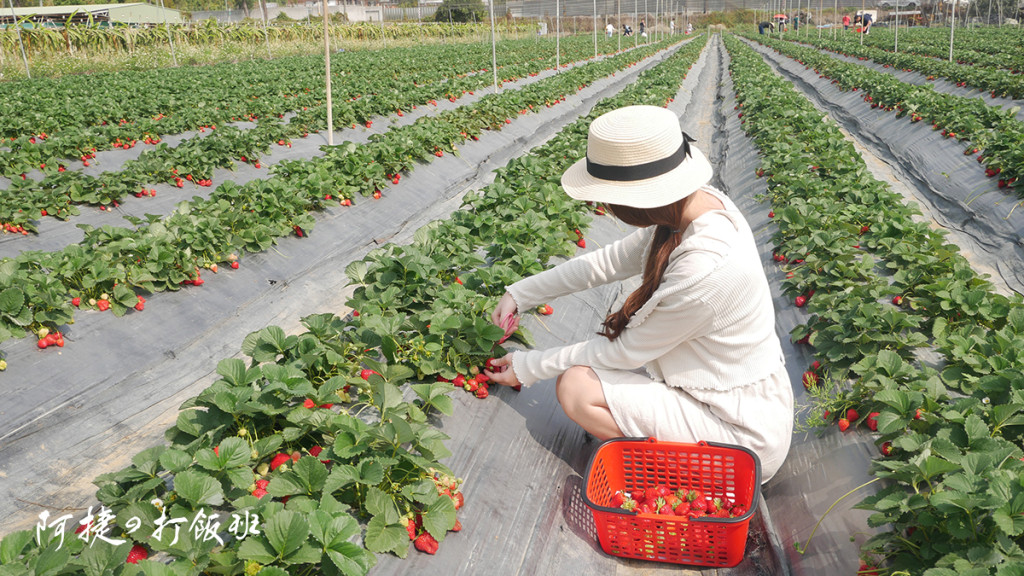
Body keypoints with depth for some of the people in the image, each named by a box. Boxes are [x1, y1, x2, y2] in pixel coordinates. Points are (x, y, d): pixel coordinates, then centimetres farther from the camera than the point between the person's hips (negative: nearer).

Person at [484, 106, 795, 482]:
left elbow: (626, 351, -18)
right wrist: (521, 293, 10)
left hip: (742, 432, -9)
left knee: (575, 387, -14)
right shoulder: (699, 202, -7)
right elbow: (610, 261, 7)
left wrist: (528, 367, -5)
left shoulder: (703, 269, -33)